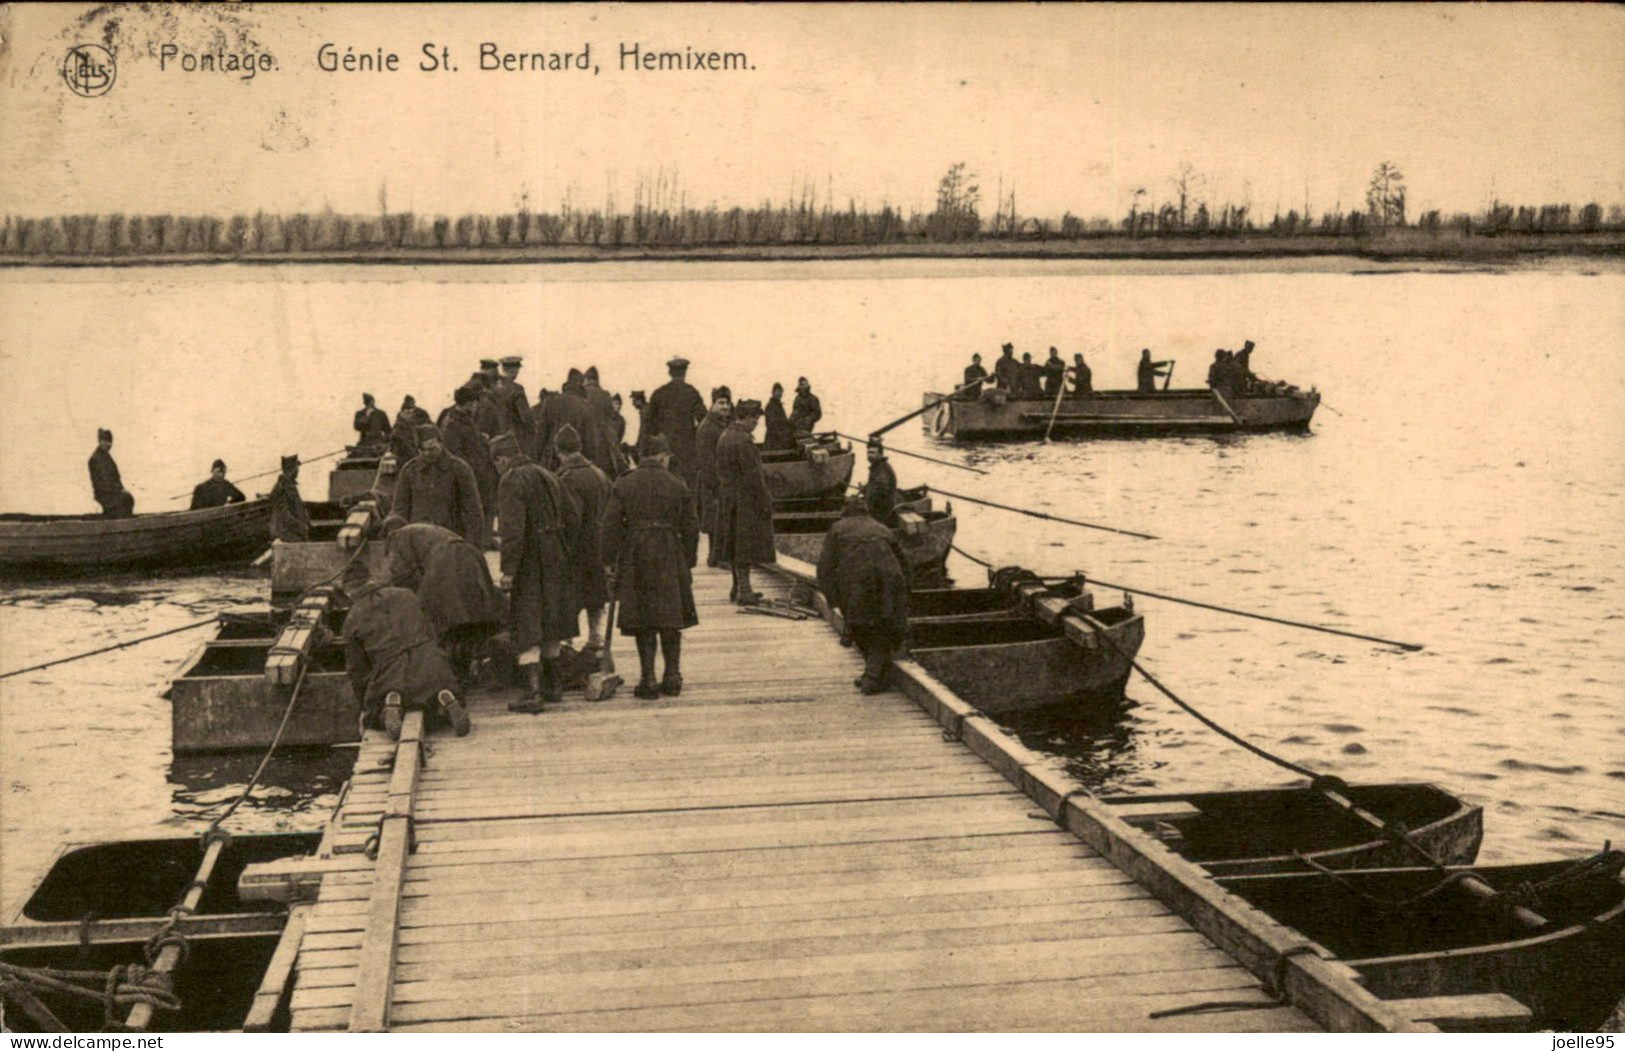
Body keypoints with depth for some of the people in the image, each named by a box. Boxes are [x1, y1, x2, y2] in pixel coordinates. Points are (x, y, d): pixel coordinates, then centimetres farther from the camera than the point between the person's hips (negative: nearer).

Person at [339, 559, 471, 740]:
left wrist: (365, 707, 25)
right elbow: (429, 633, 22)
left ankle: (391, 704, -11)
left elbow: (357, 669, 14)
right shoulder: (406, 595, 14)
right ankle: (445, 700, -9)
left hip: (392, 677, -2)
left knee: (372, 720, 23)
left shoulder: (352, 621, 6)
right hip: (431, 665, 2)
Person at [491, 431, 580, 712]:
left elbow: (513, 529, -22)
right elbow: (573, 515, 14)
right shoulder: (547, 476, 12)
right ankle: (553, 685, 27)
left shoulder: (511, 482, -14)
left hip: (529, 563, -8)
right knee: (549, 624, 19)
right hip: (556, 561, 8)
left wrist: (508, 570, -20)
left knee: (527, 628, -4)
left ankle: (533, 692, -8)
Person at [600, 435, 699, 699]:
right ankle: (672, 677, 12)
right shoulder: (677, 486, 3)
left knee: (643, 621, 5)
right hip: (669, 558, 0)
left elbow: (611, 525, -3)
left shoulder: (623, 485, 1)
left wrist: (610, 560, 1)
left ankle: (648, 680, 3)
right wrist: (687, 562, 13)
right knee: (670, 620, 10)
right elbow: (691, 528, 5)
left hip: (634, 558, 0)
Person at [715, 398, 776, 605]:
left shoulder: (724, 437, 10)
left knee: (734, 545, 15)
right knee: (746, 546, -4)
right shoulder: (743, 441, -20)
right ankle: (743, 590, -3)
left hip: (727, 497, 9)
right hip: (745, 500, -9)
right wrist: (765, 501, -14)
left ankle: (739, 587, 24)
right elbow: (752, 476, -20)